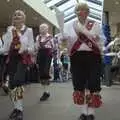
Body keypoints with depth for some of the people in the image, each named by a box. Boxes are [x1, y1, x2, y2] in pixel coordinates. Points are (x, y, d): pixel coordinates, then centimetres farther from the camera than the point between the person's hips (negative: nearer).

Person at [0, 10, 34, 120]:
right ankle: (16, 108, 21)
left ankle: (19, 109, -14)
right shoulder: (9, 30, 11)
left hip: (23, 58, -4)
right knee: (11, 83, 5)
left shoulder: (28, 30, 0)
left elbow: (32, 48, -4)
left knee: (17, 81, -22)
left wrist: (26, 50, -25)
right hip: (11, 58, 5)